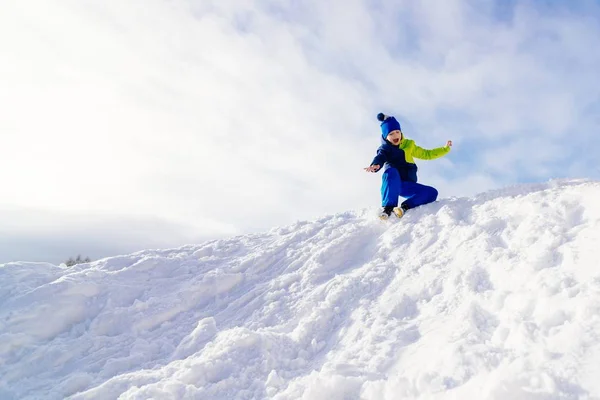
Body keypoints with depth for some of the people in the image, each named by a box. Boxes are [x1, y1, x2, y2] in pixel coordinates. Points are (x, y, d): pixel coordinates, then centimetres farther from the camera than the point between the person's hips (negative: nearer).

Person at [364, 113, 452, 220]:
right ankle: (388, 207, -42)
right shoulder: (385, 148, 5)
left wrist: (445, 149, 26)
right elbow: (380, 158, -18)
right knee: (391, 171, -37)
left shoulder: (409, 145, 20)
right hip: (392, 185, -5)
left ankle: (405, 207, -30)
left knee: (432, 192, -15)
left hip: (408, 186, 5)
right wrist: (375, 165, -42)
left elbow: (427, 154, 31)